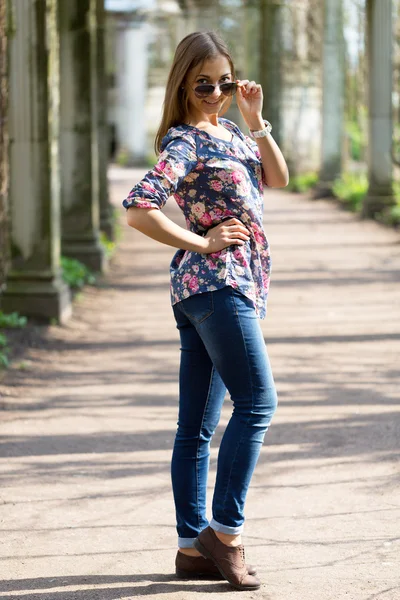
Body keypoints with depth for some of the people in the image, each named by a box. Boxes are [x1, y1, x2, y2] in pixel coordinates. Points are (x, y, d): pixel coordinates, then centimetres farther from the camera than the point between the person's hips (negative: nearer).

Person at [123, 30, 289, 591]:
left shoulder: (229, 132, 17)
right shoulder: (184, 141, -10)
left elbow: (277, 177, 12)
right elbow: (137, 208, -20)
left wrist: (256, 120, 2)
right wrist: (203, 243, -14)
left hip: (233, 286, 9)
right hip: (215, 284, -9)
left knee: (198, 426, 7)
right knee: (257, 402, -12)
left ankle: (194, 547, 9)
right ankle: (224, 530, -9)